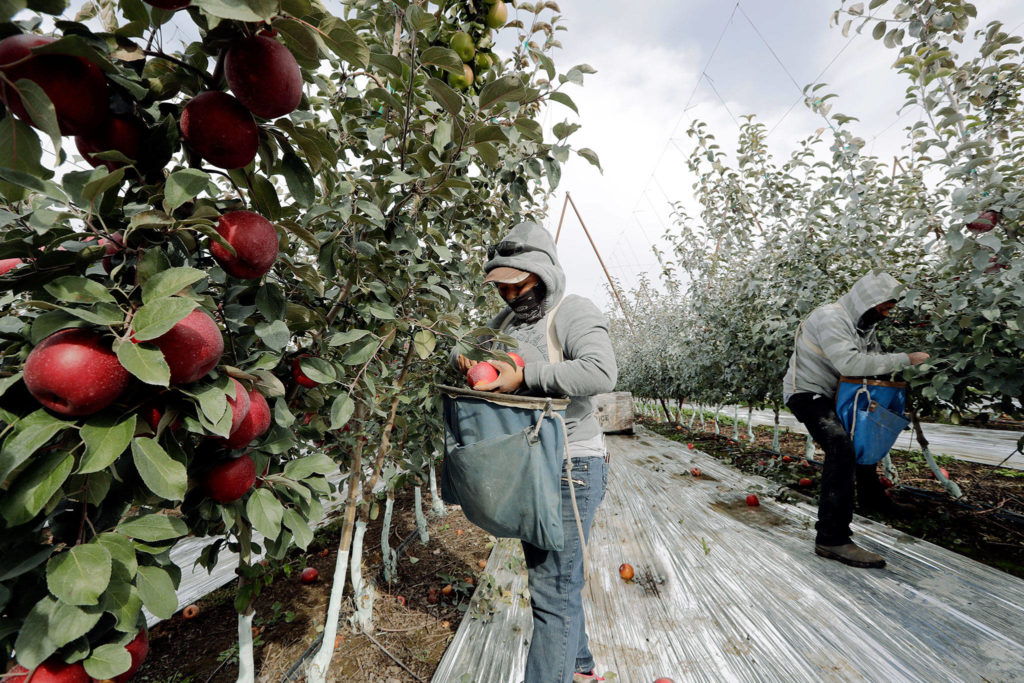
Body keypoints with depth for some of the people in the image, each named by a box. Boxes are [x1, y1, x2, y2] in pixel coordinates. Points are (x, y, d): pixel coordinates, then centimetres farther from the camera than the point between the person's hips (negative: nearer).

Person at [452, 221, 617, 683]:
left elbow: (601, 372, -29)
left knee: (553, 590, -1)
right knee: (547, 574, 23)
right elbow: (464, 349, 16)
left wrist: (524, 375, -29)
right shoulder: (507, 319, 10)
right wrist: (465, 360, -7)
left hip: (569, 468, -8)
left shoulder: (573, 312, -13)